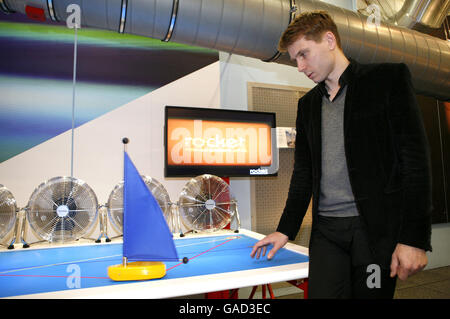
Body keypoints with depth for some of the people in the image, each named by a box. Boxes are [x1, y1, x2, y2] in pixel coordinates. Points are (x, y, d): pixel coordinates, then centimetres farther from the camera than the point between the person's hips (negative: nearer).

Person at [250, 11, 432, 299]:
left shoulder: (389, 78, 0)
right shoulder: (308, 104, 14)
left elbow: (416, 158, -6)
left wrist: (414, 237, -11)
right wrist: (286, 231, 11)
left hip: (377, 228, -3)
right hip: (326, 230, 4)